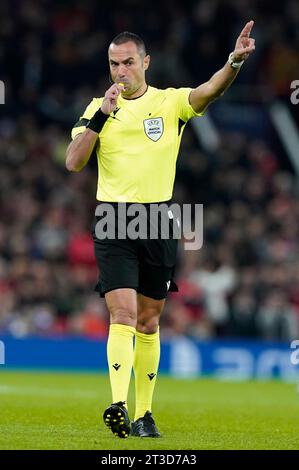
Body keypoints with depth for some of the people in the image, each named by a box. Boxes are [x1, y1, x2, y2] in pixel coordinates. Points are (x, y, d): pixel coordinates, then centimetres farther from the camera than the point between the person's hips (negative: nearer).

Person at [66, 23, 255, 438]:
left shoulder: (170, 102, 2)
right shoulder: (97, 108, 5)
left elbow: (210, 91, -18)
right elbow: (73, 162, -4)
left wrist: (235, 61, -37)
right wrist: (101, 116, -13)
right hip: (113, 223, -1)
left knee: (148, 322, 9)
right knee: (123, 314, -15)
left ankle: (144, 414, 18)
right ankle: (119, 406, -27)